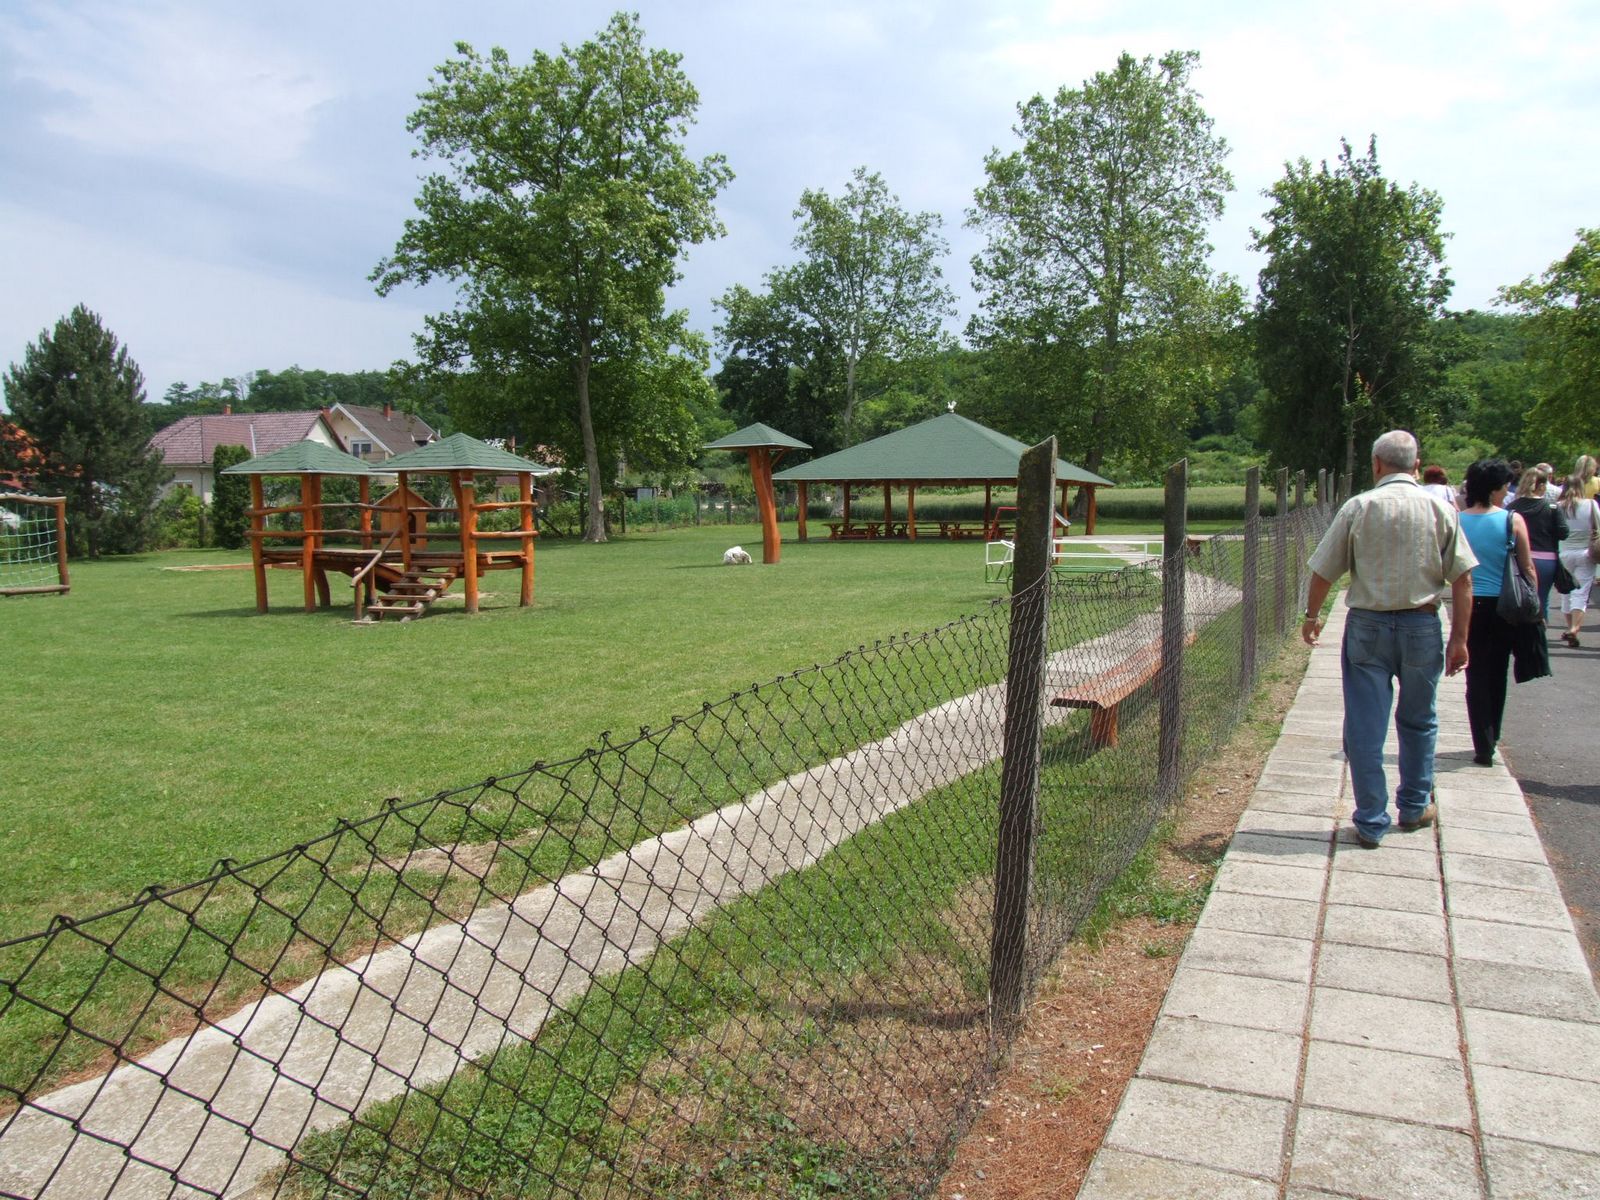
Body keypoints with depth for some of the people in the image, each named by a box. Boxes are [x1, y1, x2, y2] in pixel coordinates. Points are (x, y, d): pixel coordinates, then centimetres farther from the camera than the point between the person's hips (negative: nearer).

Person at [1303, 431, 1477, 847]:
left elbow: (1323, 573, -2)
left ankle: (1371, 822, 10)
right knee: (1418, 722, 19)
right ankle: (1415, 806, 33)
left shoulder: (1358, 507, -5)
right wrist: (1459, 638, 1)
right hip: (1421, 626, 2)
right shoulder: (1439, 508, -1)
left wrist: (1312, 616, 14)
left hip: (1367, 625, -1)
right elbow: (1462, 579, -4)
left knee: (1365, 726, 5)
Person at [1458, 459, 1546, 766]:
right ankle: (1489, 742, 26)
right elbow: (1527, 568, -3)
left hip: (1470, 606, 1)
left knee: (1477, 676, 7)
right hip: (1503, 606, -1)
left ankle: (1483, 747, 3)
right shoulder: (1512, 520, -9)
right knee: (1496, 675, 15)